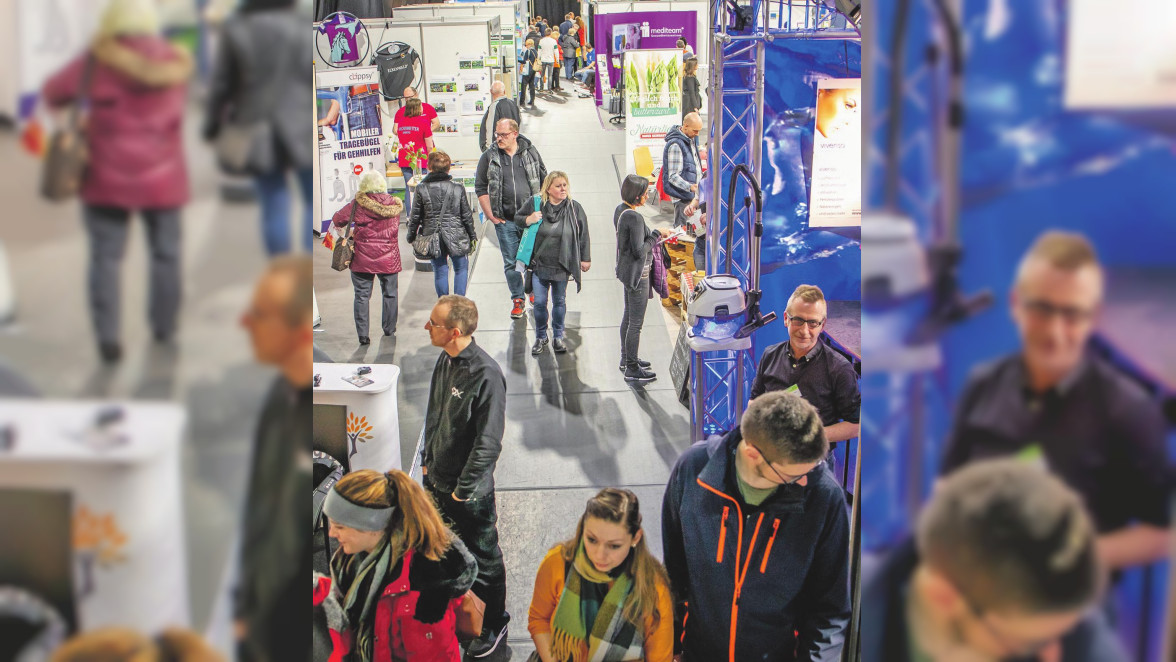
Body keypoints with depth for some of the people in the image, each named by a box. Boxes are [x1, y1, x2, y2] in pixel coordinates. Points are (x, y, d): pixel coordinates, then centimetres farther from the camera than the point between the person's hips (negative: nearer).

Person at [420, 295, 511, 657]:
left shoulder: (486, 374, -27)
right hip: (437, 479, 7)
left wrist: (464, 489, -17)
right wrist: (427, 461, 15)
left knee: (483, 559, 12)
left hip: (470, 491, -7)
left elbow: (488, 442, -23)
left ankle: (495, 624, 30)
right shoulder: (445, 360, -2)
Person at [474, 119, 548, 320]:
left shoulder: (530, 152, 3)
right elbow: (480, 188, 3)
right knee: (511, 263, 3)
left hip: (531, 218, 0)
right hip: (504, 220, 0)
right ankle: (518, 300, 15)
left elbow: (544, 181, 11)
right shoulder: (489, 156, 0)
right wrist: (491, 216, -2)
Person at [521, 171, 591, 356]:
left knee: (559, 302, 12)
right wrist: (528, 220, -15)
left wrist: (585, 258, 5)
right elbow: (517, 219, 8)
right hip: (539, 264, 0)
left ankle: (558, 337, 28)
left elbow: (583, 235, 4)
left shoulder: (574, 208, -4)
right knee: (539, 303, 2)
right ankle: (541, 337, 20)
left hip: (562, 266, 0)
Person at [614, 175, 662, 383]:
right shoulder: (635, 217, -25)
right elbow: (639, 251, -25)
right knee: (636, 322, -1)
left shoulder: (620, 210, 4)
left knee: (628, 316, 22)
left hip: (625, 270, 10)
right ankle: (632, 369, 6)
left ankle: (626, 359, 36)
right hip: (637, 274, -10)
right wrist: (656, 235, -13)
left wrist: (653, 236, 6)